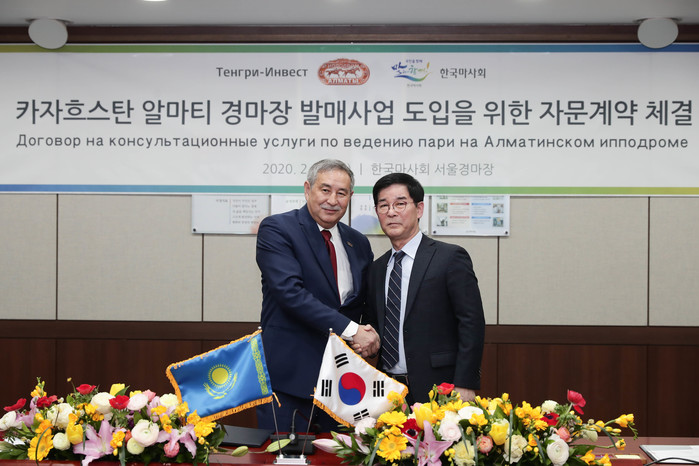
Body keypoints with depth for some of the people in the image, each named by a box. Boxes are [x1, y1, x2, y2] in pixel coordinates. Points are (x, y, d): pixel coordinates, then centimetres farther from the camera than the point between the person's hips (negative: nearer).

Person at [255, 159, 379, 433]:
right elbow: (290, 291, -18)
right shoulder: (276, 228, -5)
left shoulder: (359, 243, 13)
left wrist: (369, 335, -1)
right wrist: (350, 330, -19)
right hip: (289, 377, -5)